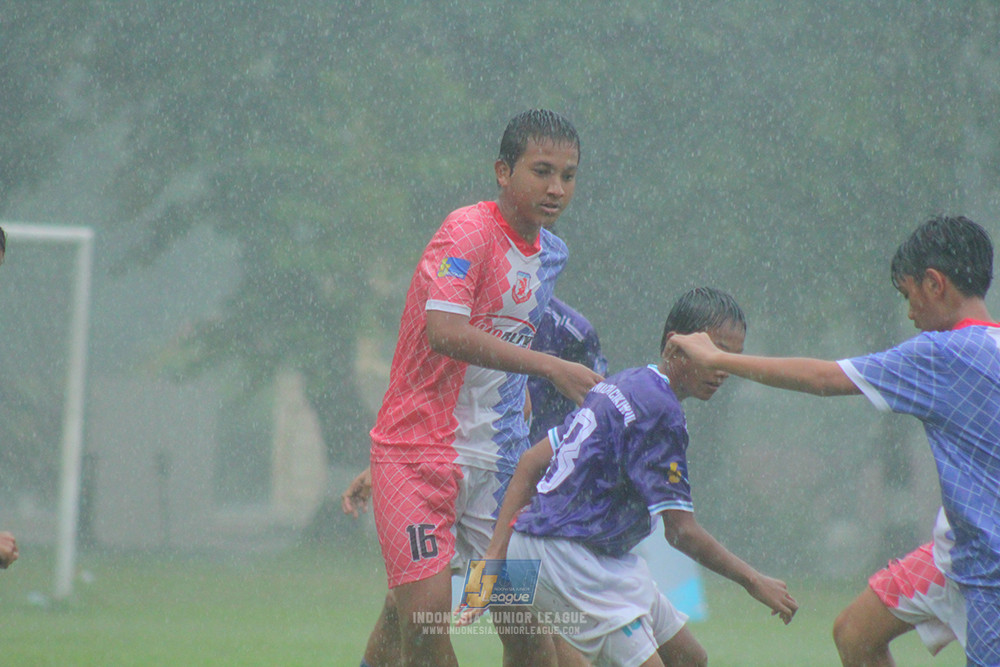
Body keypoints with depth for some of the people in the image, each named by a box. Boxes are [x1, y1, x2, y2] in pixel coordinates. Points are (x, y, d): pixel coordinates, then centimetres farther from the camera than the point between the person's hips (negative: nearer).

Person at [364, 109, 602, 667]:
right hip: (419, 451, -7)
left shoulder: (552, 253, 11)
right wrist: (552, 368, -30)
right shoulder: (468, 232, -13)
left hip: (496, 461, 7)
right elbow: (445, 332, -28)